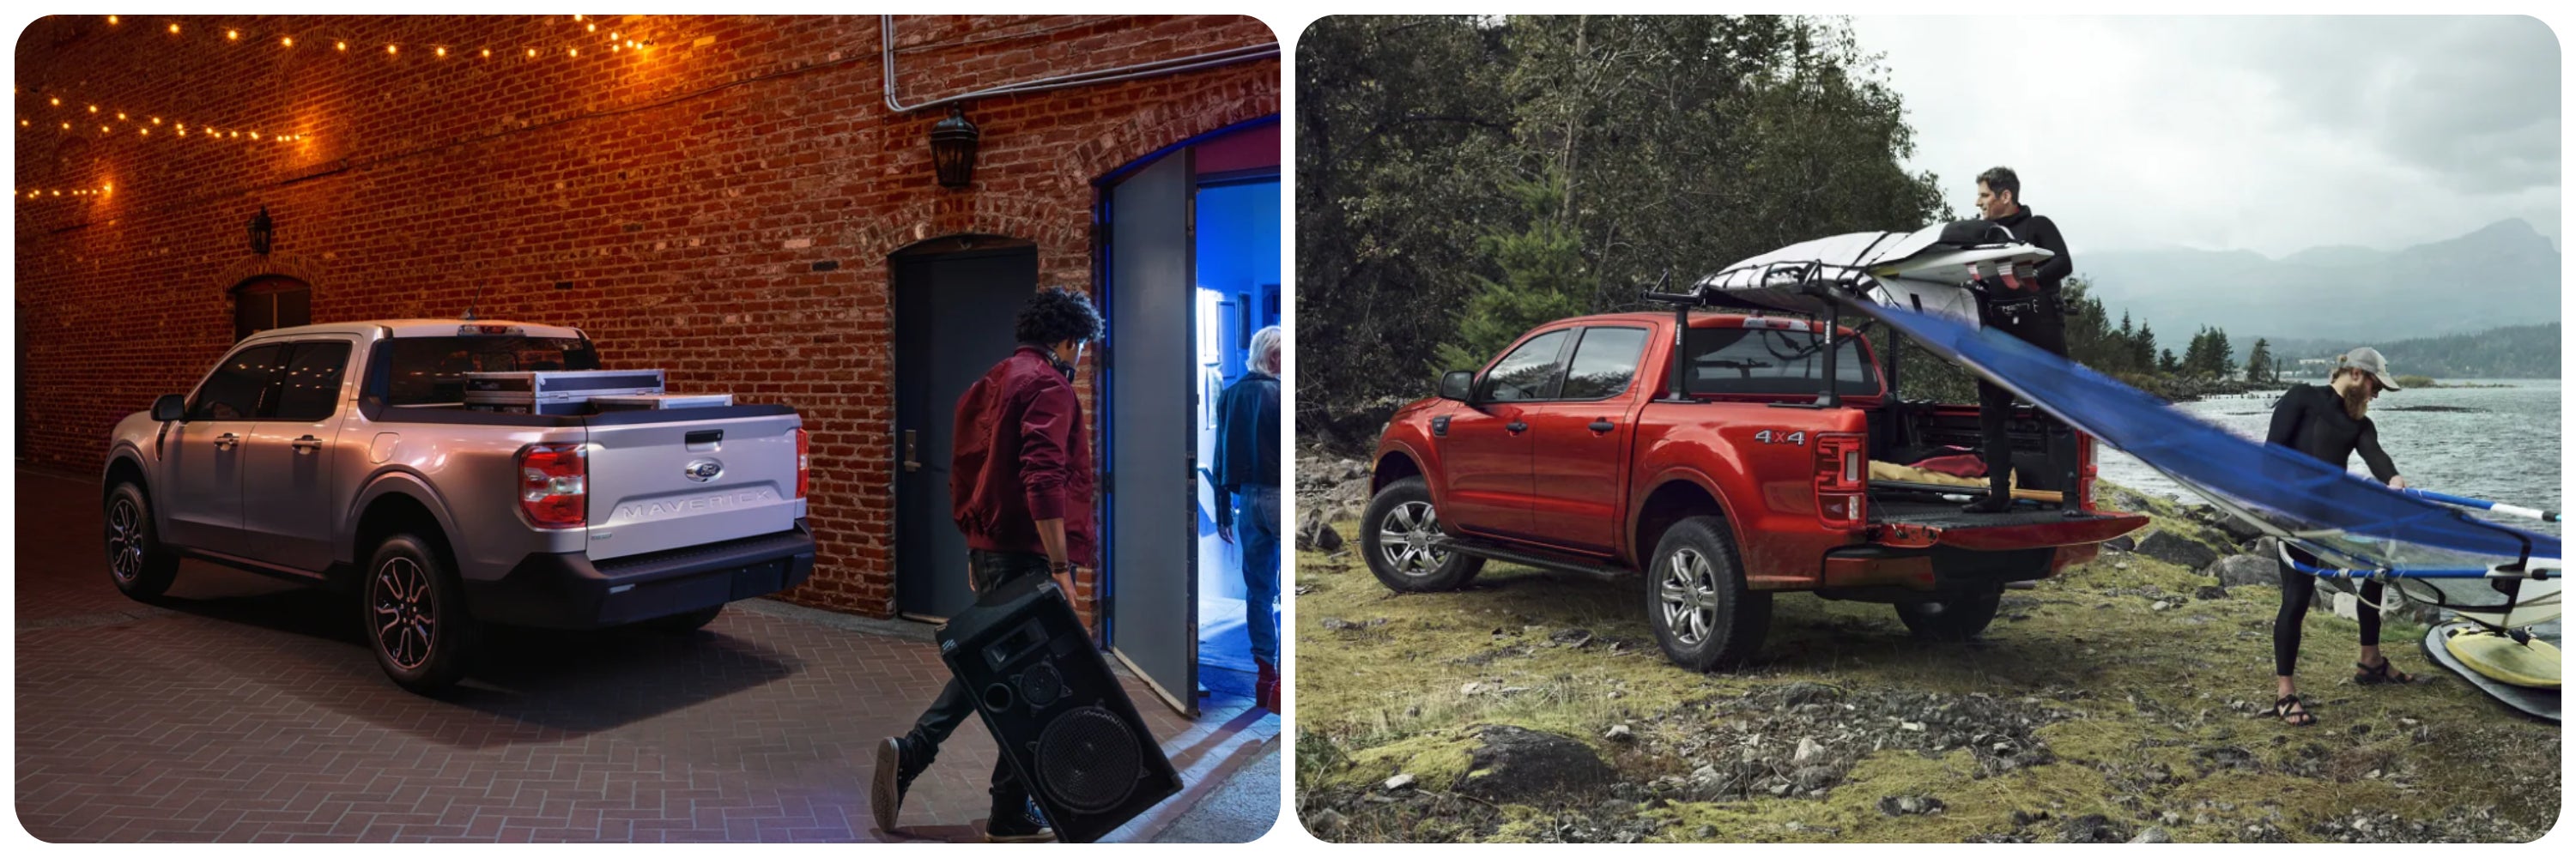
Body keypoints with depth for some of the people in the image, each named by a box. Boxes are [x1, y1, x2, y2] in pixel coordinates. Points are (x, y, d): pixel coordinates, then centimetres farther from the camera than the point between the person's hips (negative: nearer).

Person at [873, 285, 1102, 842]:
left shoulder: (989, 384, 16)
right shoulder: (1048, 385, -12)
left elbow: (963, 474, 21)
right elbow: (1043, 480, -24)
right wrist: (1060, 568, -24)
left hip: (987, 548, 9)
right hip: (1029, 554, -9)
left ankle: (910, 752, 10)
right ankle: (1012, 816, 10)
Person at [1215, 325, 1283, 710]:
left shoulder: (1230, 396, 10)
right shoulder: (1279, 393, -11)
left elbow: (1222, 455, 12)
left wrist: (1223, 508, 17)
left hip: (1247, 498, 7)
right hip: (1279, 495, -7)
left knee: (1258, 588, 13)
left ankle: (1265, 677, 18)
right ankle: (1283, 683, -6)